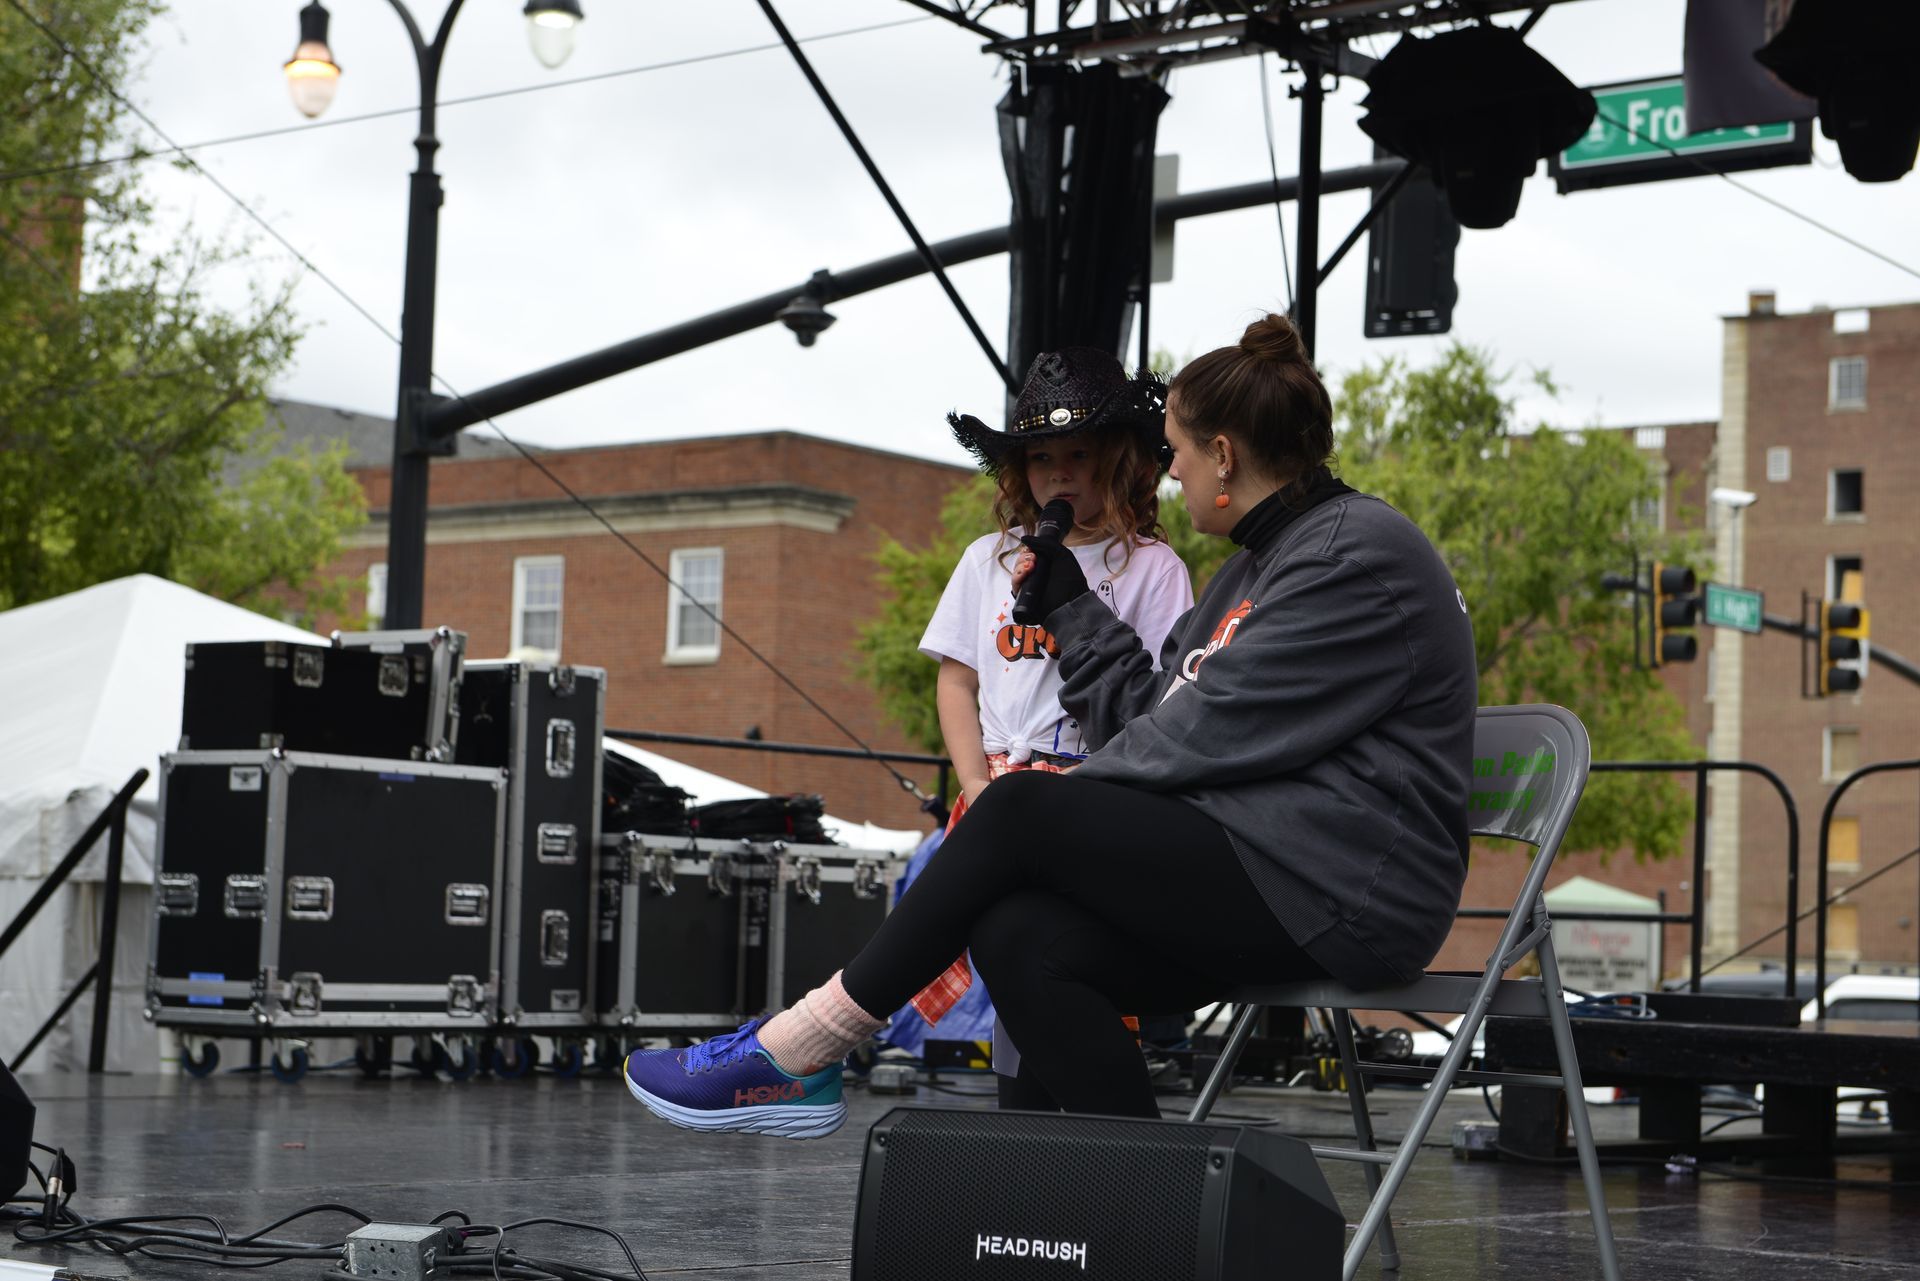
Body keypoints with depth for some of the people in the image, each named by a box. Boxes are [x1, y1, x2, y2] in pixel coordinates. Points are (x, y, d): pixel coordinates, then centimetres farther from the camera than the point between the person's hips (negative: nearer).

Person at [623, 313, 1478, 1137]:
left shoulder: (1362, 554, -9)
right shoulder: (1263, 561, 24)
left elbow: (1218, 735, -15)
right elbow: (1149, 710, 19)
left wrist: (1072, 792, -6)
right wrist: (1065, 601, 23)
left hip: (1336, 888, -9)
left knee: (1025, 810, -18)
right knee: (1019, 938, -16)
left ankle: (789, 1055, -13)